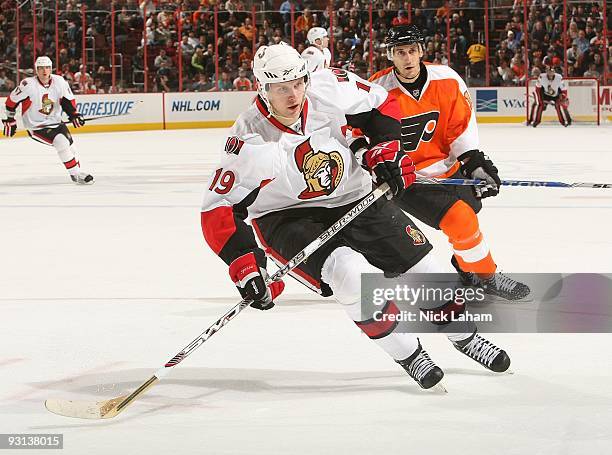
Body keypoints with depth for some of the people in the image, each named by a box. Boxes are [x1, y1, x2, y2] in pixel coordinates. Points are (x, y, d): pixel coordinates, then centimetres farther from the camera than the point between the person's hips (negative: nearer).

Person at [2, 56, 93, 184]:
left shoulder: (59, 82, -7)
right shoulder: (28, 85, -20)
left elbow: (68, 100, 8)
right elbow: (11, 101, -8)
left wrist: (73, 114, -7)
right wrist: (9, 120, -2)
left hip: (55, 122, 6)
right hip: (35, 125, -6)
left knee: (70, 144, 5)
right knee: (61, 142, -21)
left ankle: (78, 171, 27)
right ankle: (76, 174, -14)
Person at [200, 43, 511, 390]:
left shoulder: (328, 88, -20)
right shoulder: (251, 140, -29)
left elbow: (380, 105, 1)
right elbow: (218, 210, -26)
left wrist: (386, 149, -11)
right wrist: (244, 263, -35)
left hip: (352, 197, 4)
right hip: (286, 216, -4)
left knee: (420, 262, 4)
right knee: (351, 273, -28)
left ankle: (465, 336, 32)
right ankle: (406, 353, -5)